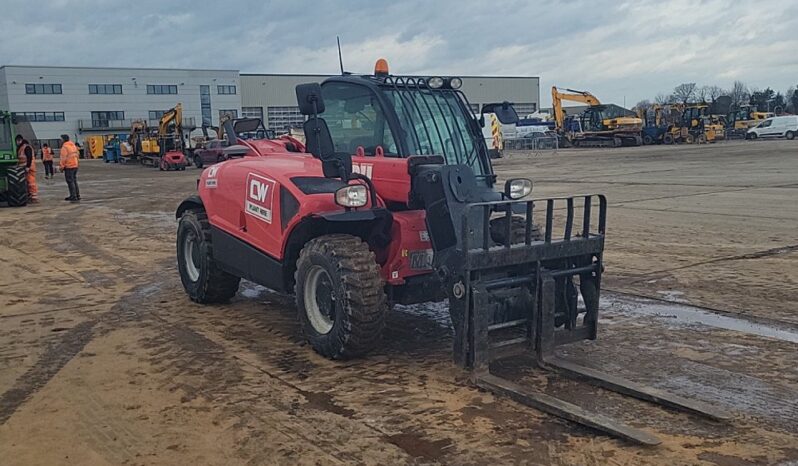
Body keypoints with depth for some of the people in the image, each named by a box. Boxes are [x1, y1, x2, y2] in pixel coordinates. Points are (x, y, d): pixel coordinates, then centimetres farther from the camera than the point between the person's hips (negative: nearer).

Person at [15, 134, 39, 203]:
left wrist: (28, 166, -24)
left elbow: (29, 157, -19)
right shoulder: (19, 148, 19)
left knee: (31, 182, -11)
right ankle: (29, 196, 16)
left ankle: (34, 197, -11)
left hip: (29, 168, -10)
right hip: (23, 168, 10)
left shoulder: (27, 147, -11)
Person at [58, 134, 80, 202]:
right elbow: (77, 154, 17)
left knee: (70, 182, -6)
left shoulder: (64, 147, -14)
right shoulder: (73, 145, 12)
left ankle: (74, 197, -9)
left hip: (68, 166, -9)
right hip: (75, 165, 9)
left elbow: (63, 158, -17)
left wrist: (61, 166, -11)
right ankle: (76, 196, 22)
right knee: (74, 181, 16)